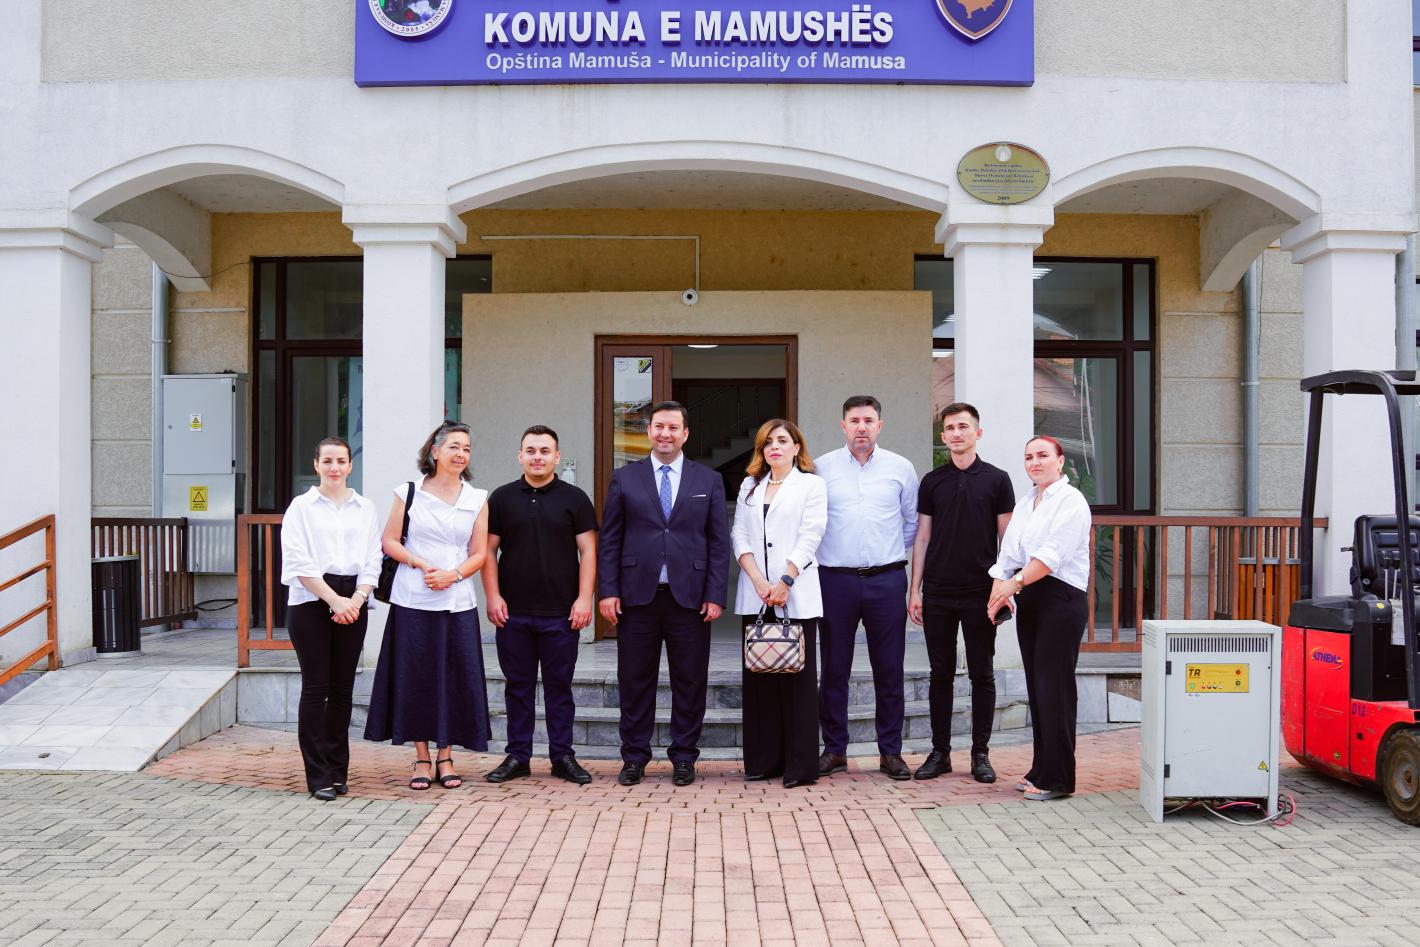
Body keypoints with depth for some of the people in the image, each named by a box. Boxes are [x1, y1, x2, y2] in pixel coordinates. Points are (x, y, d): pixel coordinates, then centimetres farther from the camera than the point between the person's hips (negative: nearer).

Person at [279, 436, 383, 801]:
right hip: (311, 601, -3)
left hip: (352, 602, 3)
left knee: (343, 688, 6)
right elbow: (299, 562, -5)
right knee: (315, 687, -3)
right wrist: (334, 600, -12)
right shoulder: (302, 507, 3)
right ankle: (318, 776, 2)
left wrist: (357, 599, -9)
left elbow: (372, 562, 7)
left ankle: (338, 770, 15)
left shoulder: (366, 509, 11)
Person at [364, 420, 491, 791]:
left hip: (457, 602, 1)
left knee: (454, 678, 2)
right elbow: (390, 541, 4)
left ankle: (445, 757, 16)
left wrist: (453, 574, -12)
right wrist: (419, 564, -11)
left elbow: (479, 552, 6)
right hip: (413, 601, -1)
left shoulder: (477, 499, 7)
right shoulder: (410, 492, 3)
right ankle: (421, 758, 14)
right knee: (415, 677, 2)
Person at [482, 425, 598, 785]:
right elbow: (489, 550, 7)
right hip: (512, 613, 1)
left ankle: (562, 756, 14)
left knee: (559, 686, 5)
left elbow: (587, 551, 1)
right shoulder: (502, 498, 7)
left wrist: (584, 599, -7)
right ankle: (517, 756, 17)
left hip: (561, 613, -1)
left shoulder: (574, 499, 4)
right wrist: (492, 596, -2)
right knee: (518, 686, 8)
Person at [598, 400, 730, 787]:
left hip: (689, 596, 0)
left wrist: (716, 595, -3)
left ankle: (684, 757, 18)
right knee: (635, 681, 6)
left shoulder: (709, 480, 7)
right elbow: (610, 539, 5)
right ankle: (634, 756, 18)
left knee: (690, 682, 5)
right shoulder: (624, 479, 7)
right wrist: (608, 591, -3)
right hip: (637, 595, 0)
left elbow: (719, 542, 5)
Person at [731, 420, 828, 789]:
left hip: (796, 596, -4)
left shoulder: (811, 485, 5)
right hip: (756, 595, 4)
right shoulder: (750, 486, 17)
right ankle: (763, 760, 12)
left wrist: (784, 582, -13)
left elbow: (810, 537, -4)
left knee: (798, 677, -2)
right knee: (758, 677, 5)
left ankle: (800, 765, 2)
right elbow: (739, 536, 8)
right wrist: (759, 581, -7)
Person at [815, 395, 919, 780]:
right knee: (834, 668, 5)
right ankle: (834, 750, 16)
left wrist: (893, 554, 13)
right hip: (836, 578, 0)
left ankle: (890, 751, 15)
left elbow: (912, 521, 14)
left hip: (886, 579, 1)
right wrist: (828, 551, 7)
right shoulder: (822, 468, 3)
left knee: (889, 669, 4)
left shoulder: (900, 468, 5)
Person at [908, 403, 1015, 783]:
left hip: (981, 593, -2)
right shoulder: (932, 482, 8)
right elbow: (922, 537, 9)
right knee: (941, 674, 7)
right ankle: (940, 751, 15)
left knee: (982, 674, 5)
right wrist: (915, 589, 3)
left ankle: (980, 753, 15)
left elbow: (1006, 538, 2)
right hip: (938, 594, 2)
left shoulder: (997, 480, 2)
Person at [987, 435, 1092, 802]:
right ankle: (1041, 770, 19)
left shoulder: (1071, 501, -6)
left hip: (1061, 599, -8)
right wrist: (999, 589, -1)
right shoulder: (1024, 503, 18)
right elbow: (1007, 551, 14)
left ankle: (1056, 778, 0)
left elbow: (1053, 554, -18)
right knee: (1035, 686, 10)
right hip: (1028, 600, 8)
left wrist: (1016, 582, -24)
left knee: (1054, 686, -7)